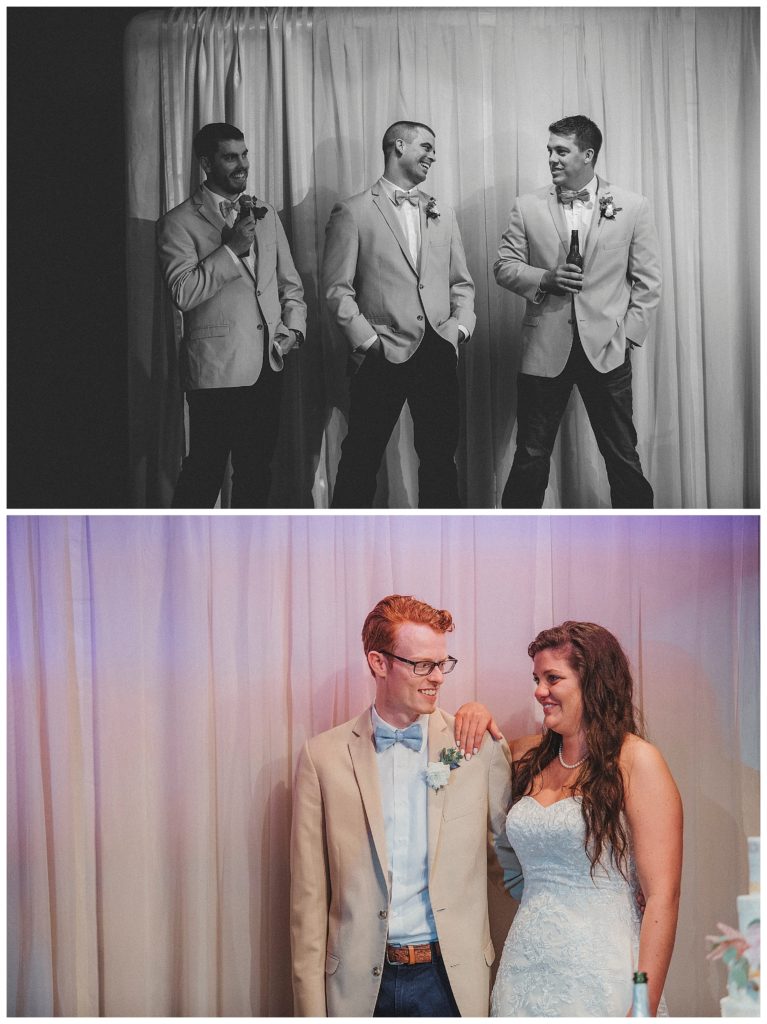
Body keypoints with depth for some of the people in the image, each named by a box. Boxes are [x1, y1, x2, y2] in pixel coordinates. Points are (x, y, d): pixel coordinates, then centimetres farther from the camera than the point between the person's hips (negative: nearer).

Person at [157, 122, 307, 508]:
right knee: (204, 474, -2)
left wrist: (294, 325, 3)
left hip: (267, 365, 6)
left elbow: (290, 282, 20)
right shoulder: (178, 222, -3)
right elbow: (183, 293, -15)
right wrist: (232, 248, -18)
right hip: (217, 370, -6)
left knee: (256, 472, 12)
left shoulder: (265, 214, 15)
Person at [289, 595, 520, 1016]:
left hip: (451, 977, 0)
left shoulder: (480, 747, -1)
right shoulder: (324, 756, -1)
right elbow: (308, 894, -1)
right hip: (359, 983, 0)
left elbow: (516, 854, 13)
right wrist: (311, 1008, -3)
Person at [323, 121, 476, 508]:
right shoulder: (353, 212, 0)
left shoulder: (442, 214, 17)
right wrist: (367, 341, -10)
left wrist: (460, 325, 1)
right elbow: (337, 289, -4)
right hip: (383, 357, -5)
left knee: (440, 458, 8)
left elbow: (461, 282, 18)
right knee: (361, 460, 0)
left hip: (438, 356, 5)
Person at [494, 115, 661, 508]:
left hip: (606, 350, 0)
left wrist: (628, 334, -3)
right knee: (531, 458, 5)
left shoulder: (632, 207, 3)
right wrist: (545, 279, -11)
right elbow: (504, 266, 7)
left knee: (623, 457, 5)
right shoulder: (528, 207, 6)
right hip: (545, 350, 1)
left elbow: (647, 280, 5)